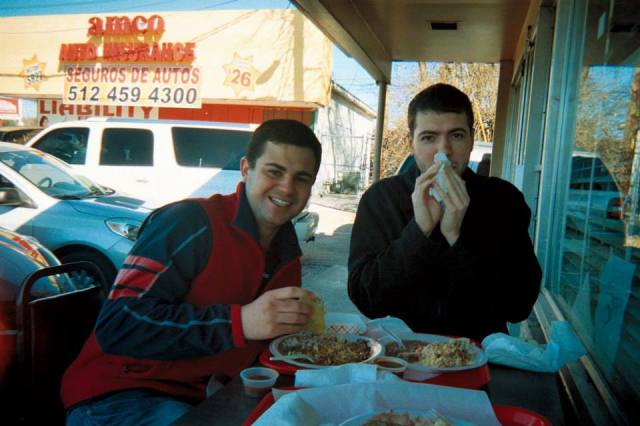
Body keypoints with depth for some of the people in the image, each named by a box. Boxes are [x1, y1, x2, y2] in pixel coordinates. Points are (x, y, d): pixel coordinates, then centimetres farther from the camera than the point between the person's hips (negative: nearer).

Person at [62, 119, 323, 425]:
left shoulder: (288, 253, 7)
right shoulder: (190, 224, -17)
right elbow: (116, 326, -26)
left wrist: (297, 327, -4)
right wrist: (238, 322, -32)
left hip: (204, 400, 6)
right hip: (119, 397, -5)